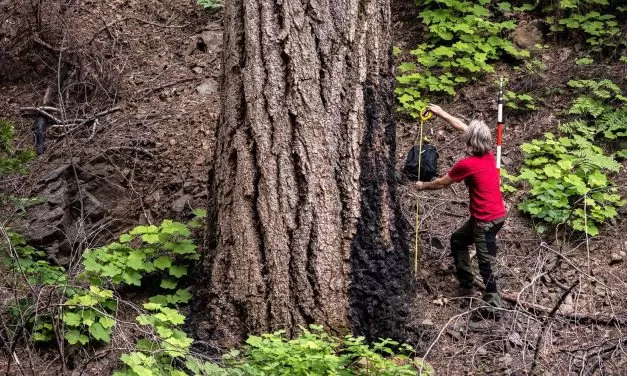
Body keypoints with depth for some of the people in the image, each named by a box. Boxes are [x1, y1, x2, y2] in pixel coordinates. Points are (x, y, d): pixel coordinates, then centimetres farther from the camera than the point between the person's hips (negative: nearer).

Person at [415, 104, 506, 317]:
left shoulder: (467, 164, -21)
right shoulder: (489, 154, 2)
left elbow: (442, 183, -4)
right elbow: (461, 126, 15)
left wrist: (423, 186, 14)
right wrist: (441, 113, 21)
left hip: (487, 220, -9)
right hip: (494, 214, 9)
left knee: (486, 264, -3)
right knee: (458, 240, 25)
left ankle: (494, 306, 3)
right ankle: (466, 287, 32)